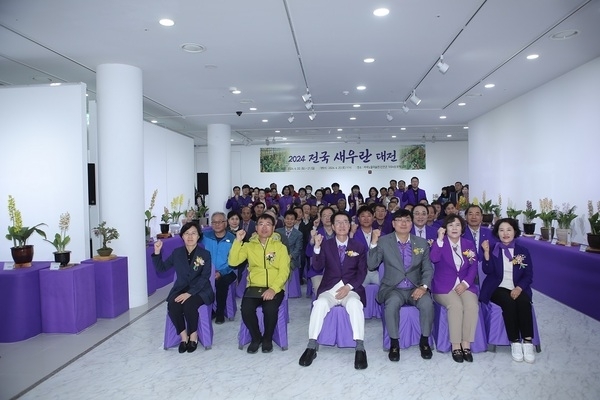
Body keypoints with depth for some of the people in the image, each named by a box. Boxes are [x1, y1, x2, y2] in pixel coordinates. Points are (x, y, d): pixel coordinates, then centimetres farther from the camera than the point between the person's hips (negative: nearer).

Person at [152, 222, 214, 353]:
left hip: (200, 290, -3)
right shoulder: (177, 252, 7)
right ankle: (183, 336, -7)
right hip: (180, 288, 3)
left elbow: (204, 278, -11)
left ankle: (193, 336, -6)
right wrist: (157, 252, -4)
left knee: (189, 305, -33)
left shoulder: (205, 254, -4)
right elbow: (161, 268, 11)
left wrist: (190, 293, -23)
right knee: (172, 305, -28)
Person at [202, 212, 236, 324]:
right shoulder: (206, 236, 6)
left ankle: (220, 312, -9)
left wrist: (221, 273, -24)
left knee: (221, 282, -33)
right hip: (209, 271, 3)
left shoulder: (232, 239, -6)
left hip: (227, 272, -3)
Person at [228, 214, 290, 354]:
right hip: (254, 287, 2)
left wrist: (273, 288, -19)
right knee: (246, 309, -27)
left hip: (274, 288, -1)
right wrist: (238, 241, -7)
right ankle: (255, 337, 4)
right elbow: (232, 262, 3)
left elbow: (284, 271, -3)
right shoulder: (249, 245, 12)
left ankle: (267, 339, 1)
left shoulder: (280, 247, 6)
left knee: (270, 309, -30)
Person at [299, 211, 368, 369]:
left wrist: (348, 287, -12)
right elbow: (317, 267, -2)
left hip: (351, 289, 0)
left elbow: (362, 272, 3)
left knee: (355, 304, -34)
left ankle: (360, 349, -32)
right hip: (329, 289, 1)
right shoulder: (326, 245, 10)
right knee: (320, 304, -31)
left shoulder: (359, 247, 10)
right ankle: (311, 347, -26)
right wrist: (317, 247, -17)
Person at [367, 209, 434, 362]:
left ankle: (424, 341, -4)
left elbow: (428, 269, 6)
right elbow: (371, 265, -5)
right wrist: (374, 243, -16)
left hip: (415, 288, 2)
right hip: (392, 288, -2)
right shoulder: (383, 241, 0)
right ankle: (394, 343, -13)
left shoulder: (422, 243, 7)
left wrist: (423, 286, -13)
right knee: (392, 303, -34)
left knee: (427, 303, -29)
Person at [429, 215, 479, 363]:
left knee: (472, 305, -28)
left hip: (465, 285, 3)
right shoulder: (440, 243, 5)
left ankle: (466, 345, -21)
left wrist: (465, 283, -11)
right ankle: (455, 346, -22)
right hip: (444, 287, -3)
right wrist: (440, 239, -21)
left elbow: (473, 267, 5)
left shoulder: (469, 244, 13)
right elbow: (434, 258, -16)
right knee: (456, 305, -31)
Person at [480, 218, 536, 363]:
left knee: (524, 302, -31)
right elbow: (488, 271, -8)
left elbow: (529, 275, 4)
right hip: (498, 288, -1)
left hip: (518, 289, 2)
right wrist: (486, 252, -20)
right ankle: (515, 343, -24)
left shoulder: (523, 251, 9)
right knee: (509, 302, -32)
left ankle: (527, 342, -26)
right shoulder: (493, 250, 5)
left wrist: (519, 288, -15)